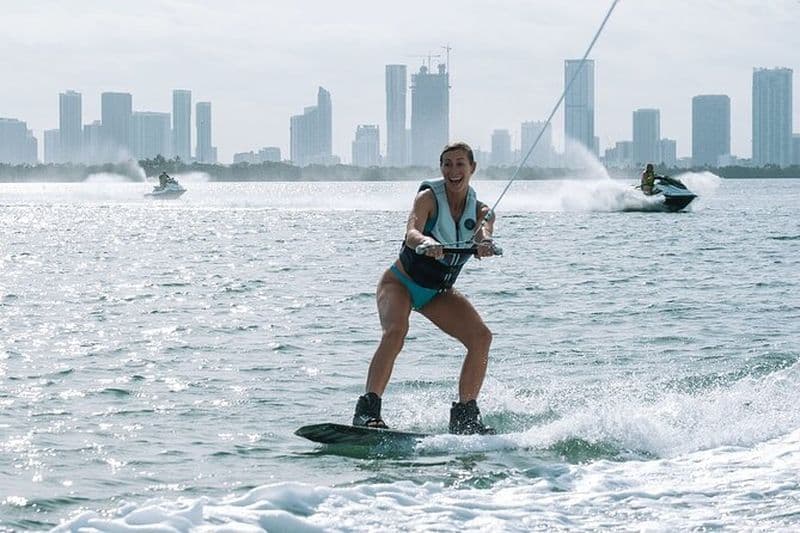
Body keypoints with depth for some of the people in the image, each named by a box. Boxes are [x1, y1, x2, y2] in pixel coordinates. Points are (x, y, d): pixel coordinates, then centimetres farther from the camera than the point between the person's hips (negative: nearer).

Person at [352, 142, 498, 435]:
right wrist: (427, 242, -58)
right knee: (395, 332, -33)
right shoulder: (429, 197, -15)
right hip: (401, 282, -4)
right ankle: (367, 410, -33)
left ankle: (465, 416, -9)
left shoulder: (481, 210, -4)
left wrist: (484, 243, -52)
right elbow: (411, 232, -34)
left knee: (481, 336, -16)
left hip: (439, 292, 4)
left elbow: (483, 232, -27)